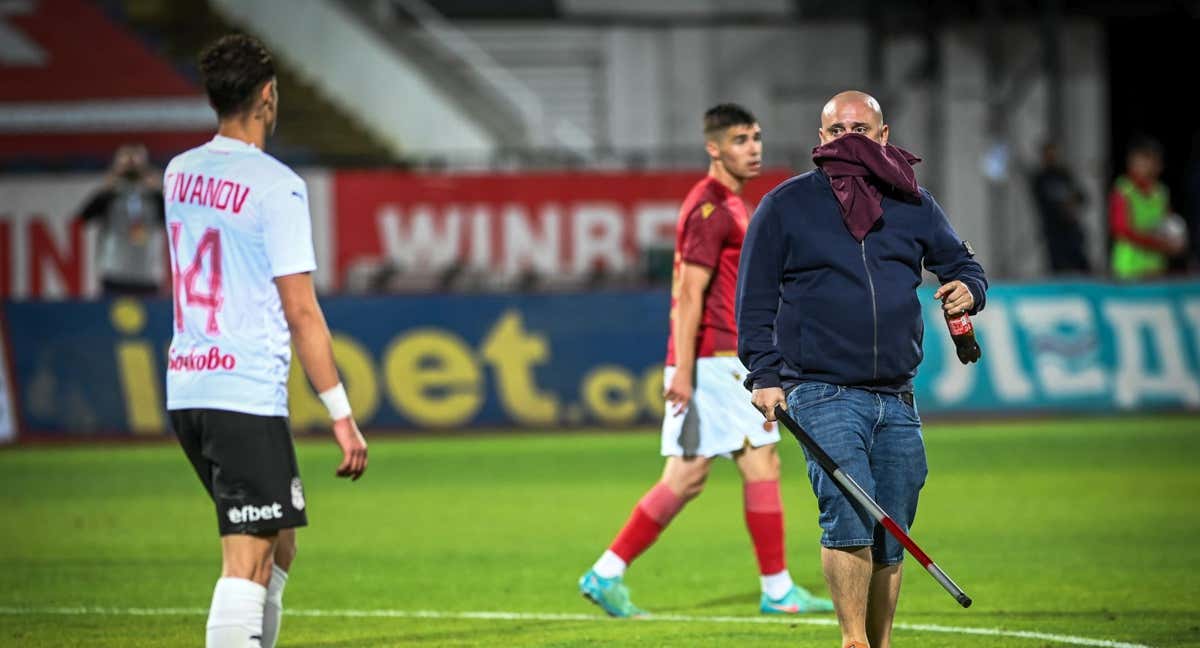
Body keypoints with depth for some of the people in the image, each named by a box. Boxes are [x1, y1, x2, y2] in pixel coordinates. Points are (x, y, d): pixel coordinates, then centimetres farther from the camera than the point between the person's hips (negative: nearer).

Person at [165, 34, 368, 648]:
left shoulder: (179, 174, 10)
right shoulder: (276, 186, -12)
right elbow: (301, 311, -13)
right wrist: (342, 416, -10)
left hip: (185, 390, 8)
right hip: (249, 396, -8)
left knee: (278, 547, 20)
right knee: (246, 562, -9)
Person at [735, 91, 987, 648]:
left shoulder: (913, 205, 13)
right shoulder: (785, 206, 4)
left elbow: (960, 263, 24)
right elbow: (755, 299, 4)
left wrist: (967, 288, -1)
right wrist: (764, 375, -6)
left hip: (896, 398, 4)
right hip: (822, 393, -4)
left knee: (890, 534, 6)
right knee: (849, 513, -21)